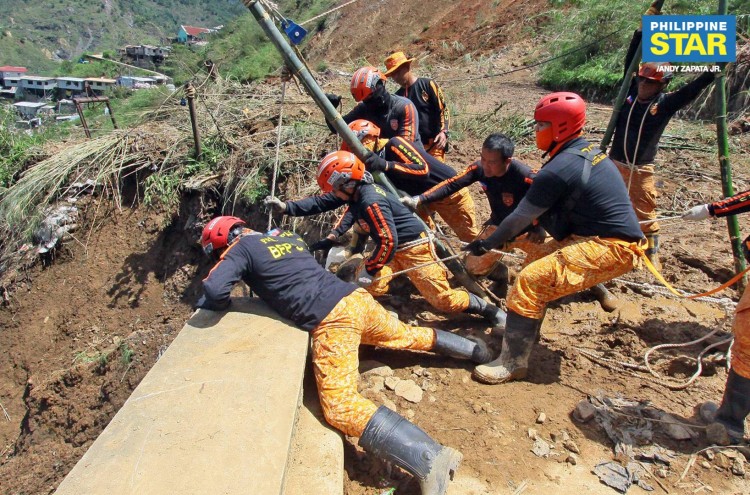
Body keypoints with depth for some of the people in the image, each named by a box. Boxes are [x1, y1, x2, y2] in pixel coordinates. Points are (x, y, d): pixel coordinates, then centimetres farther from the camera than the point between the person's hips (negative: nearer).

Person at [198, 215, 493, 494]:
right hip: (355, 298, 8)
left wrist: (221, 305, 12)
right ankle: (472, 348, 41)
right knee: (404, 335, 32)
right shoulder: (289, 236, 24)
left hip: (332, 321, -8)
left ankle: (428, 457, -26)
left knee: (341, 407, -12)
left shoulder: (241, 249, 5)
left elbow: (214, 292, -9)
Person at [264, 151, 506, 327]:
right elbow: (321, 203, 7)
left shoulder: (371, 201, -29)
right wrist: (286, 207, 1)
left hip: (413, 247, -8)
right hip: (395, 248, 9)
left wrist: (369, 269, -21)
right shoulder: (353, 191, -2)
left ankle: (487, 308, 16)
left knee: (443, 299, -3)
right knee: (368, 287, -12)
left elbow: (388, 241, -30)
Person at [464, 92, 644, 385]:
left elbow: (521, 217, -11)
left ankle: (512, 363, -6)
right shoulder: (588, 151, 11)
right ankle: (523, 331, 26)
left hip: (610, 248, -10)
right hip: (611, 236, 10)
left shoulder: (559, 168, -18)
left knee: (530, 281, -14)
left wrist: (488, 244, 3)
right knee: (538, 261, 16)